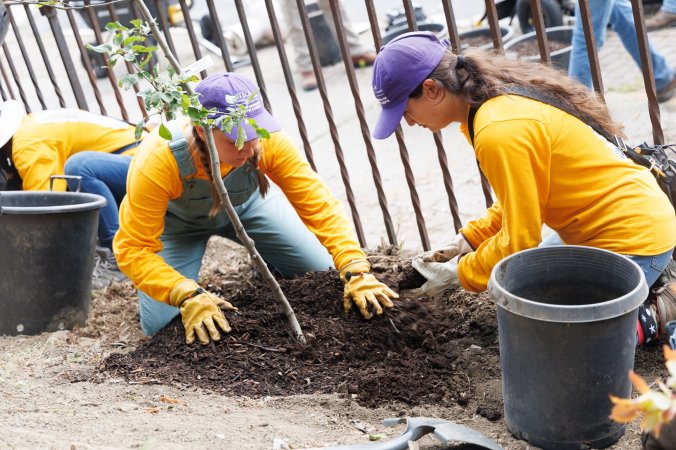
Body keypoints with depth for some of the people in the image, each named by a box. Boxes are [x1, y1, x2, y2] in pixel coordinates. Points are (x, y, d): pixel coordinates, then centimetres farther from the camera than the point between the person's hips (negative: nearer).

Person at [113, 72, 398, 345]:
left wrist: (356, 273, -41)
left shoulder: (268, 141, -34)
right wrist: (188, 297, -48)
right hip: (177, 220, -2)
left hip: (246, 204, 2)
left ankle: (266, 262, 23)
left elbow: (319, 206, -30)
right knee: (160, 326, -14)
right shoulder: (158, 160, -41)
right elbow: (133, 249, -36)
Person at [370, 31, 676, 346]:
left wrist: (459, 274, -5)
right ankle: (647, 283, 22)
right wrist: (468, 240, 7)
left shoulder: (500, 132, -27)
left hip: (631, 244, -10)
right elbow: (523, 198, 13)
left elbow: (519, 239, -18)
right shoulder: (502, 95, 3)